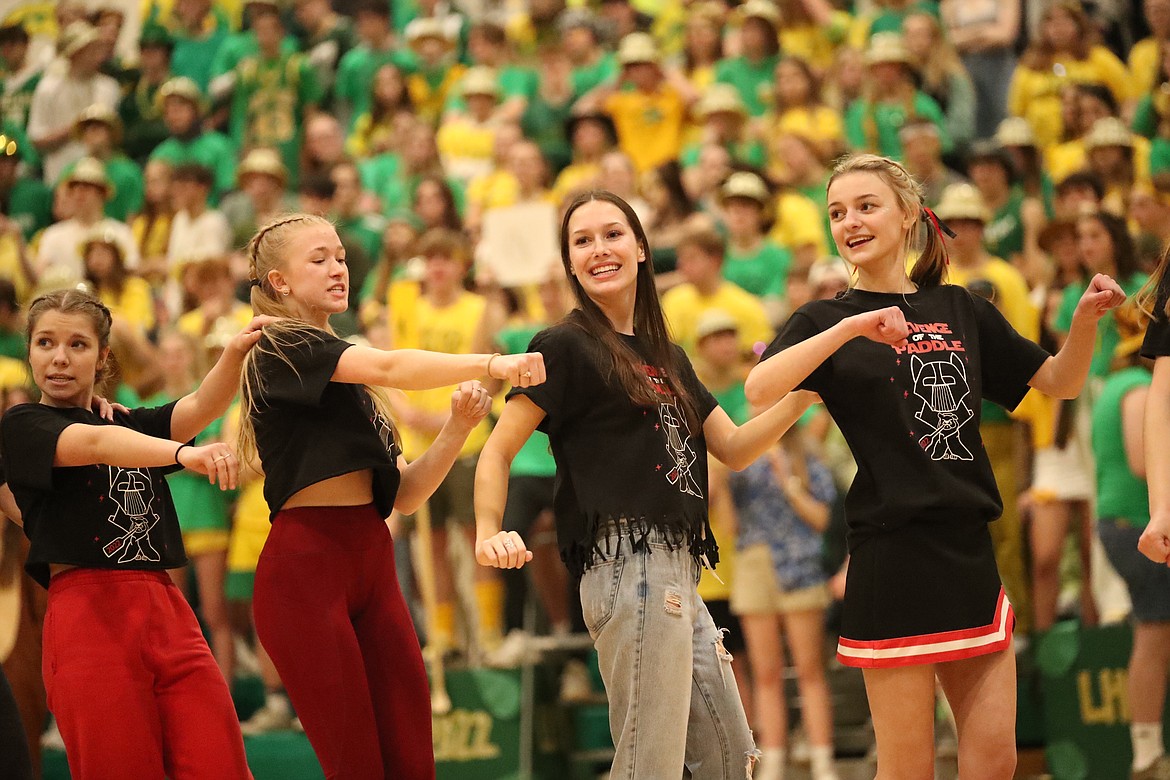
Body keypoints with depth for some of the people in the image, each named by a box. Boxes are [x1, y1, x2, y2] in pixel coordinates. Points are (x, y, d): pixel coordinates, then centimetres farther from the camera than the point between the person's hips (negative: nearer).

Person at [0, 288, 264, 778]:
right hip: (91, 616, -5)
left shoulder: (131, 425, 21)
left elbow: (202, 407, 3)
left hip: (166, 613, 5)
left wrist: (235, 353, -18)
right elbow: (94, 444, -16)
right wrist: (185, 453, -34)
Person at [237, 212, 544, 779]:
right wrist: (491, 364, -28)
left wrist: (457, 428, 0)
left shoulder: (353, 385, 23)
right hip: (306, 566, -8)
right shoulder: (281, 348, -3)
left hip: (372, 563, 8)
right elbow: (388, 368, -20)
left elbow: (404, 495, 15)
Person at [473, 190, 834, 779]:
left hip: (677, 572, 8)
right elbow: (497, 452, -5)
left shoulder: (668, 356, 21)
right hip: (627, 564, -8)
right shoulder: (564, 348, -1)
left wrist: (804, 394, 6)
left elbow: (734, 449, 20)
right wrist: (489, 535, -22)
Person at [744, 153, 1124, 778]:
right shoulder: (827, 321, 1)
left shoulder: (960, 310, 14)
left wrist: (1086, 319, 1)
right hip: (892, 557, -5)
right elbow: (759, 389, -18)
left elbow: (1059, 382, 19)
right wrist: (851, 328, -25)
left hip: (970, 554, 5)